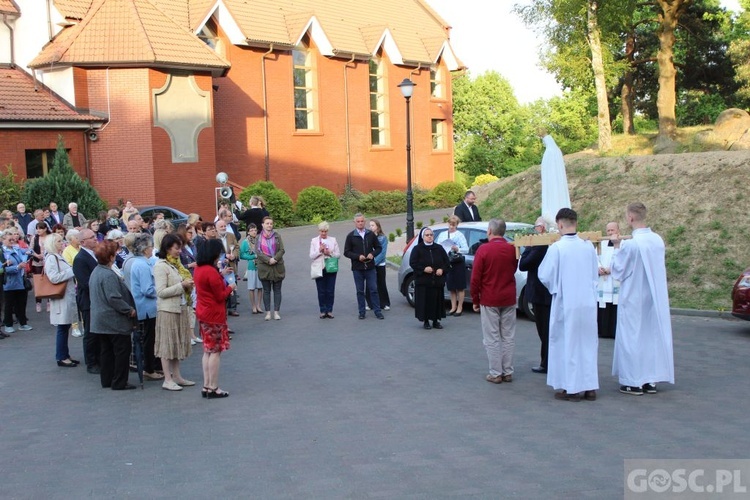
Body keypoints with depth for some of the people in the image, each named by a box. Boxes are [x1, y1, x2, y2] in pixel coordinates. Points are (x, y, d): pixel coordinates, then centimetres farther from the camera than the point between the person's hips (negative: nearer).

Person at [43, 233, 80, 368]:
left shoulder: (59, 257, 16)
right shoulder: (51, 258, -12)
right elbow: (54, 278, -21)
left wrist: (74, 283, 10)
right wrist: (72, 271, -17)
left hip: (68, 296, 9)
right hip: (61, 298, -9)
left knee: (65, 327, 12)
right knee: (62, 328, -4)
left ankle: (65, 355, 19)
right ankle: (61, 358, 2)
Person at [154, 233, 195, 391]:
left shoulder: (176, 264, 11)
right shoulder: (160, 266, -13)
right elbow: (161, 292, -18)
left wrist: (188, 285, 2)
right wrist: (182, 286, -18)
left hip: (180, 308, 8)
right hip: (167, 310, -8)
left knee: (178, 342, 12)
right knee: (167, 344, -1)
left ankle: (177, 376, 19)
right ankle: (168, 380, 4)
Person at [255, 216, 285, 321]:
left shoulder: (277, 236, 5)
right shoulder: (259, 237, 4)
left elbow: (281, 250, -1)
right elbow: (257, 251, -5)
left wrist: (275, 259, -17)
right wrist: (268, 260, -16)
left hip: (278, 266, 1)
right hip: (264, 267, 0)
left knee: (277, 290, 3)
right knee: (266, 290, 4)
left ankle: (276, 312, 8)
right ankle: (268, 312, 8)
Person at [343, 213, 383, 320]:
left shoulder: (371, 234, 6)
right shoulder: (351, 236, 1)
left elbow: (378, 247, 13)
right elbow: (346, 252, 1)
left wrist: (373, 254, -8)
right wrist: (358, 256, -13)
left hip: (370, 267, 1)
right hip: (357, 268, -1)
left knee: (374, 289, 1)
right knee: (360, 291, 6)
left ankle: (377, 311, 6)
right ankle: (362, 312, 14)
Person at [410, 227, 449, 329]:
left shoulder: (439, 248, 9)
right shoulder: (417, 249, 1)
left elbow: (446, 261, 11)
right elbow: (412, 263, -4)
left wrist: (442, 269, -8)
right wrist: (423, 269, -17)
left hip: (437, 281, 3)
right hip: (422, 281, -2)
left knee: (437, 301, 3)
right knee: (425, 301, -3)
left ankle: (436, 321, 14)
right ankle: (426, 321, 8)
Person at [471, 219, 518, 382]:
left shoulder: (483, 250, -12)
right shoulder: (512, 249, 0)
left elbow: (475, 278, -10)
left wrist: (475, 300, -1)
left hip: (489, 300, -4)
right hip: (509, 299, 4)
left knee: (492, 338, 3)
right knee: (508, 337, 11)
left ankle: (495, 373, 5)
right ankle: (508, 372, 15)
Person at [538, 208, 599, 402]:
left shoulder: (556, 248, -14)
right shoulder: (589, 246, 0)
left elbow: (544, 276, -9)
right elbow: (595, 274, 10)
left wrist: (555, 287, 11)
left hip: (566, 304, -4)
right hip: (588, 303, 4)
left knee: (568, 344, 6)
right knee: (588, 344, 13)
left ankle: (572, 389, 9)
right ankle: (590, 387, 17)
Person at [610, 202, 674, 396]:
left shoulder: (629, 244, -20)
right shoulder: (658, 240, 0)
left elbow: (618, 271, -10)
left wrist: (617, 249, 1)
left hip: (634, 299, -6)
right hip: (655, 298, 6)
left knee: (633, 337, 3)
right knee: (652, 335, 12)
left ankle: (634, 382, 8)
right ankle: (651, 380, 17)